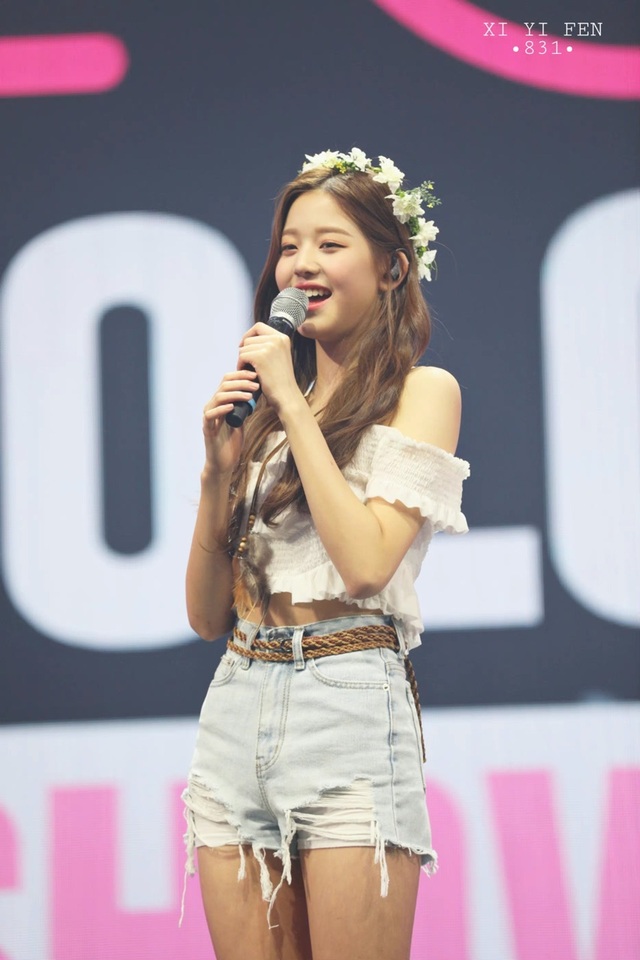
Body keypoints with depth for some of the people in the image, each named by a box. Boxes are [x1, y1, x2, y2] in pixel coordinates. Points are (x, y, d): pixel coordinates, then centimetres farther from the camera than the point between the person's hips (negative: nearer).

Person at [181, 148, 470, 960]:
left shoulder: (421, 392, 3)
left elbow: (368, 561, -13)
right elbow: (206, 614, 14)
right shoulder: (263, 413, 17)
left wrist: (294, 404, -8)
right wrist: (219, 466, 1)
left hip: (350, 704, -5)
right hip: (237, 703, 5)